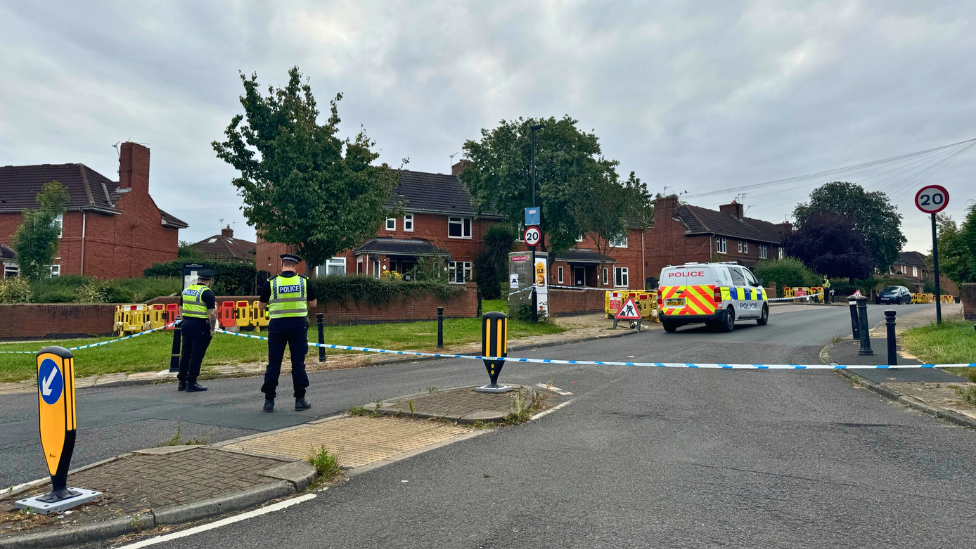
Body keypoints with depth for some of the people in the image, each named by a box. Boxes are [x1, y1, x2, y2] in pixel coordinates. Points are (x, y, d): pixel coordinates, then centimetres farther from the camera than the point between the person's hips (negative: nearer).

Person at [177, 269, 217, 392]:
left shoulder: (186, 290, 12)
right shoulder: (207, 292, -11)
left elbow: (181, 309, 19)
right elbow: (212, 313, -17)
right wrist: (212, 329, -9)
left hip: (186, 324, 7)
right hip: (200, 327, -7)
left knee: (185, 353, 14)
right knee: (196, 355, -1)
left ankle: (182, 382, 21)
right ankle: (191, 383, 2)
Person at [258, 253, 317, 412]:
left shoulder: (271, 283, -2)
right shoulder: (304, 282, 0)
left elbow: (260, 306, 7)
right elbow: (313, 303, 11)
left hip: (277, 325, 0)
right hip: (298, 325, 0)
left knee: (273, 363, 7)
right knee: (298, 363, 6)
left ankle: (269, 401, 10)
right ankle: (300, 400, 9)